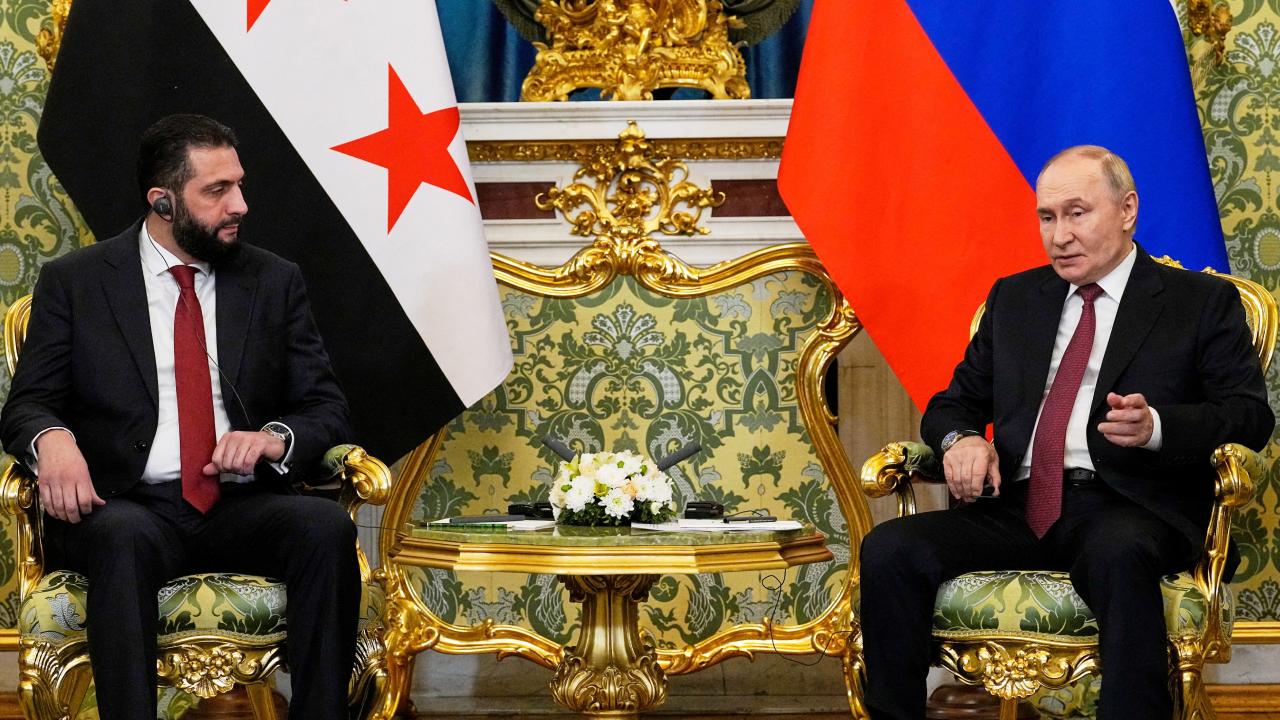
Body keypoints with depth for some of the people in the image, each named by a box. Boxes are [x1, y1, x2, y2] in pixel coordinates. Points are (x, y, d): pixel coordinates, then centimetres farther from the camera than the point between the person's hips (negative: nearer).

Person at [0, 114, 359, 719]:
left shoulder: (274, 282, 14)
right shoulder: (74, 282, 9)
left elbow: (326, 408, 12)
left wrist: (276, 438, -12)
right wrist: (52, 438, -19)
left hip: (240, 508, 2)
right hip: (124, 506, -2)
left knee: (328, 526, -30)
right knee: (124, 538, -38)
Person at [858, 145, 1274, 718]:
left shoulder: (1203, 302, 11)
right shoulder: (1014, 298, 24)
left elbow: (1250, 415, 1)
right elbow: (956, 400, 25)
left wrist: (1156, 427, -19)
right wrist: (960, 438, -1)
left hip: (1126, 506, -4)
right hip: (1016, 508, 4)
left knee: (1120, 554, -41)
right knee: (888, 549, -24)